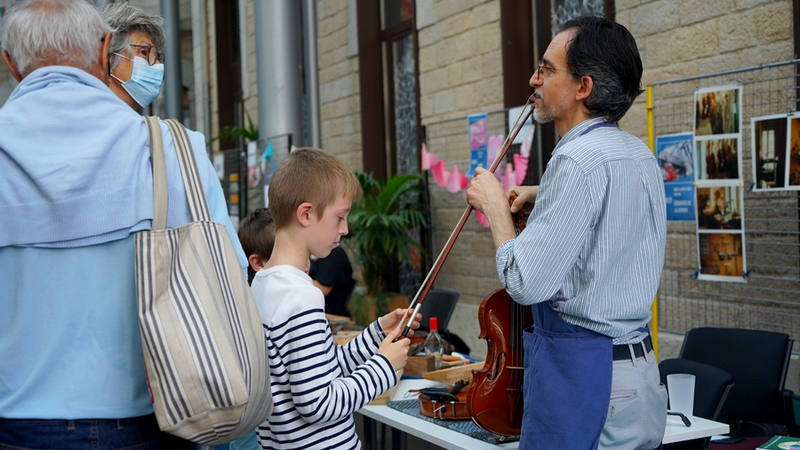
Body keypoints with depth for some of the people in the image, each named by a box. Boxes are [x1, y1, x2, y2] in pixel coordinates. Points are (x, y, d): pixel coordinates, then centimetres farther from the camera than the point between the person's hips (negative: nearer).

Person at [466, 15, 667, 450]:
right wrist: (543, 195, 22)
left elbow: (527, 283, -21)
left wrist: (495, 207, -7)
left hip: (581, 371, -9)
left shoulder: (578, 161, -19)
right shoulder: (640, 154, 9)